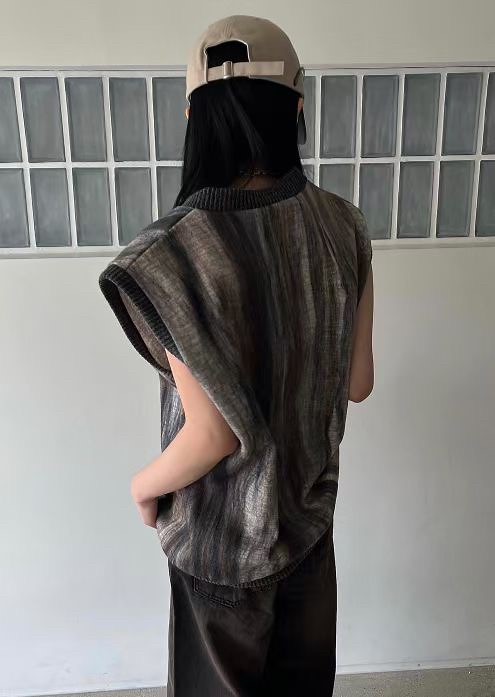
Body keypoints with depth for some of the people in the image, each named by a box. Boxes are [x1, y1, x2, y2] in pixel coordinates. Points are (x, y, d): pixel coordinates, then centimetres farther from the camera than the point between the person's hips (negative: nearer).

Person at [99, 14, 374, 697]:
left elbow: (214, 434, -26)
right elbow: (358, 383, -5)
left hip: (226, 530, -4)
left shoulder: (178, 250, -30)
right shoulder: (343, 225, -14)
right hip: (311, 504, 5)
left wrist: (145, 484, -6)